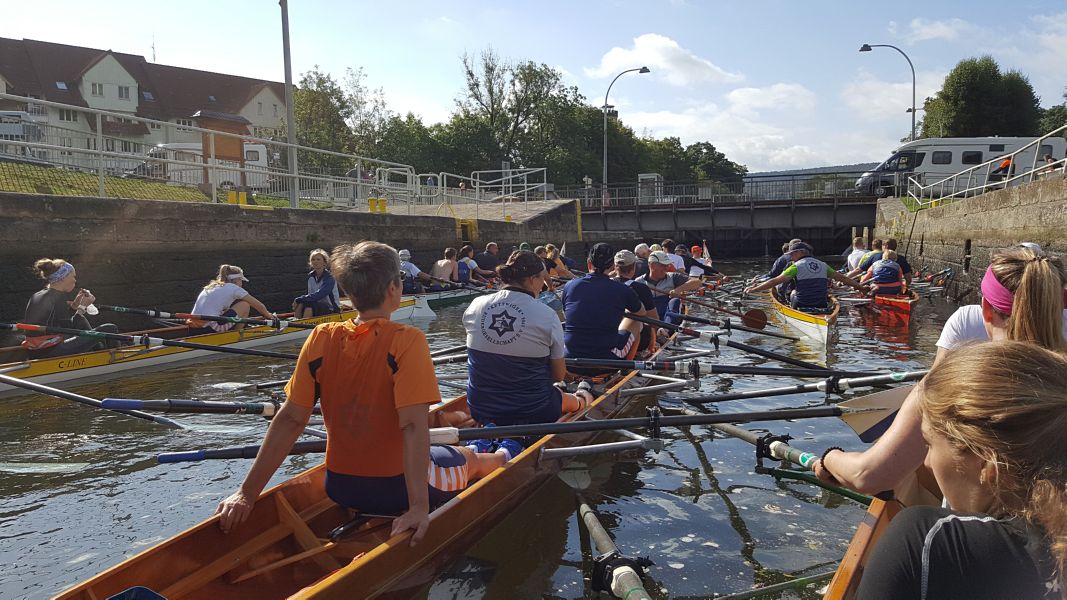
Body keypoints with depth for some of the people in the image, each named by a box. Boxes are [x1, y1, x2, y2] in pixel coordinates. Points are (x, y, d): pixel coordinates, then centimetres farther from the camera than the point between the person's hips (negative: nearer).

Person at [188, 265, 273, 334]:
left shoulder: (210, 287, 24)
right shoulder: (233, 288, 3)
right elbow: (259, 306, 8)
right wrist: (267, 315, 30)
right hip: (209, 330, -8)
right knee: (245, 305, 3)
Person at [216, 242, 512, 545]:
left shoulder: (321, 339, -10)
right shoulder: (406, 340, -23)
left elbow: (290, 419, -12)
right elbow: (414, 425, -29)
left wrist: (248, 493, -8)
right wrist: (420, 506, -29)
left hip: (339, 488, 4)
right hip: (396, 488, -4)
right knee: (469, 458, 29)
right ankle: (501, 458, 64)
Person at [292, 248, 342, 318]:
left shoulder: (329, 278, -17)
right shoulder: (310, 276, 5)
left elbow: (318, 295, -27)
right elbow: (310, 294, 6)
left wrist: (299, 299, -24)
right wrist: (298, 300, -14)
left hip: (332, 310, -6)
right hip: (319, 305, 6)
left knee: (308, 304, -29)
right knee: (300, 304, -19)